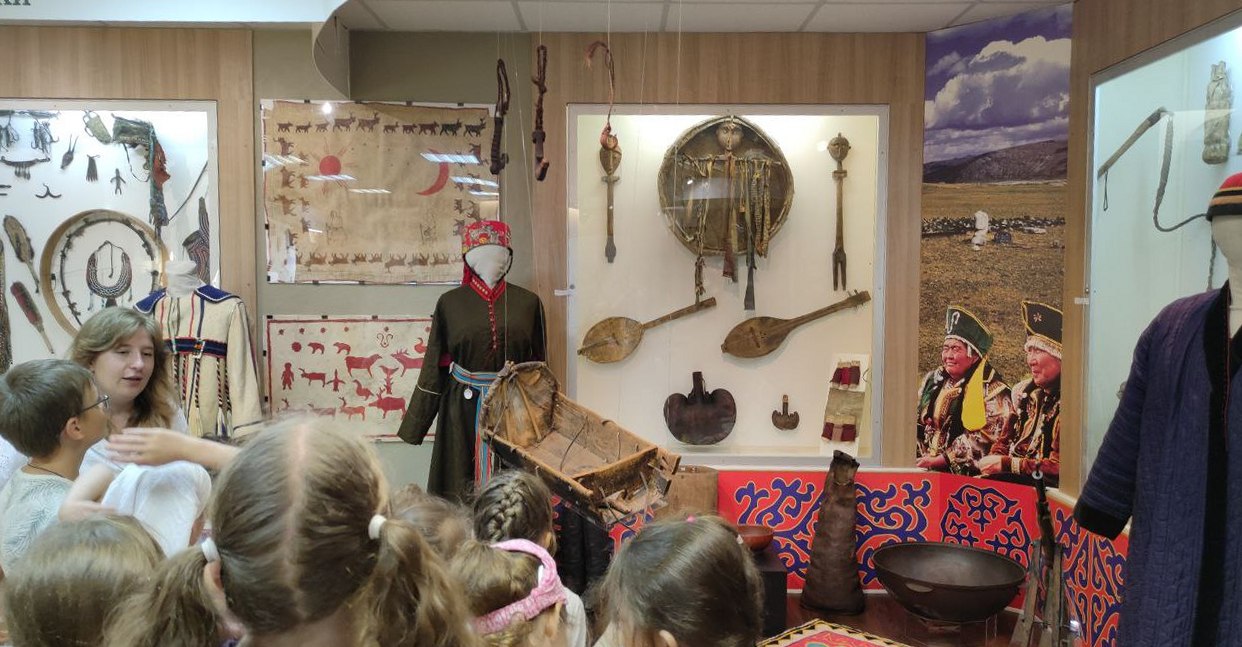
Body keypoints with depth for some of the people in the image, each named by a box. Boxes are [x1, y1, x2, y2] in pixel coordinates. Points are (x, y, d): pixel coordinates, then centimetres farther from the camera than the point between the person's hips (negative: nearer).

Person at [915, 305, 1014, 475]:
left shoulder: (992, 390, -2)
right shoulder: (932, 380, 16)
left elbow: (983, 439, -10)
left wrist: (939, 460, -13)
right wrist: (918, 459, 3)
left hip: (965, 473, -5)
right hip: (923, 467, 5)